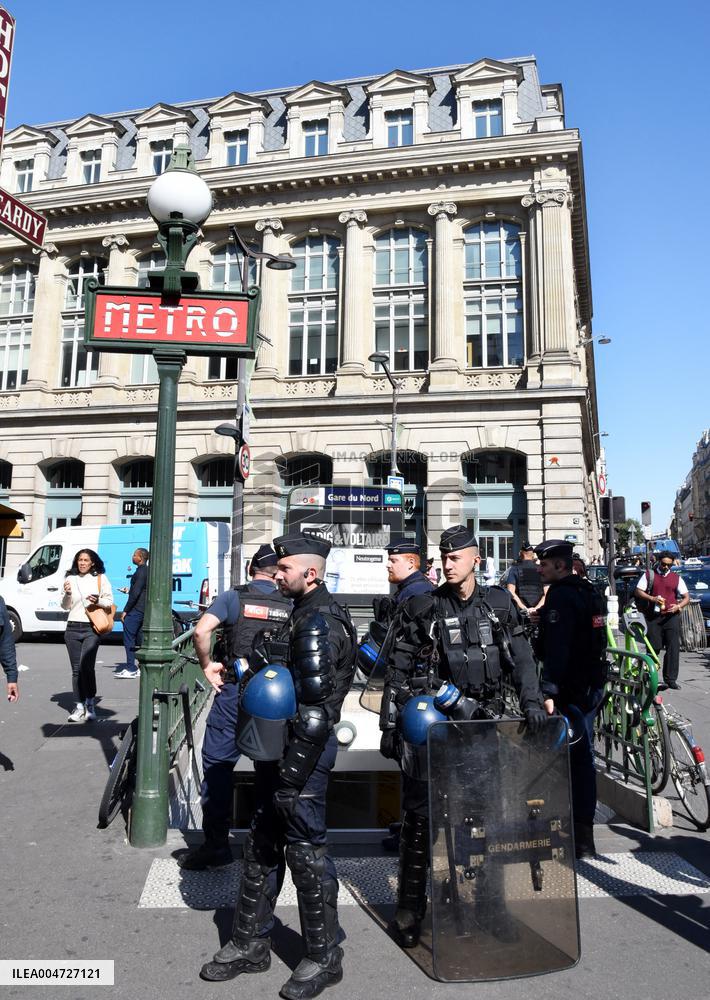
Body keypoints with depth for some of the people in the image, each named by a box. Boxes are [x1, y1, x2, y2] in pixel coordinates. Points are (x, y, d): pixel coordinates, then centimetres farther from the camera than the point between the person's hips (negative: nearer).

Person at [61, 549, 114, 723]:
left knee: (87, 666, -17)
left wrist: (98, 601, -13)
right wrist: (67, 594, -5)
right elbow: (65, 606, 14)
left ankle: (90, 704, -5)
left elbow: (110, 602, 7)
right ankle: (79, 706, 15)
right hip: (73, 628, 4)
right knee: (76, 669, 7)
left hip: (92, 629, -3)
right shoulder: (71, 579, 11)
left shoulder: (100, 578, 4)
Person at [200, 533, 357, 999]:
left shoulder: (319, 623, -19)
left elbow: (315, 710, -24)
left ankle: (325, 957, 20)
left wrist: (291, 773, -22)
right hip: (283, 745, 10)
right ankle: (250, 944, 33)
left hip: (303, 749, -10)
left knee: (306, 851, 3)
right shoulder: (305, 615, 12)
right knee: (262, 845, 18)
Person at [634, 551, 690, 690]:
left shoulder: (677, 578, 11)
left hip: (671, 616, 1)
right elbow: (638, 592, 4)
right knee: (653, 648, 3)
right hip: (653, 616, -1)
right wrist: (652, 598, -13)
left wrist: (678, 606, -11)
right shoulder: (649, 575, 8)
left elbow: (687, 597, 9)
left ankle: (670, 679, -2)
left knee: (673, 647, -6)